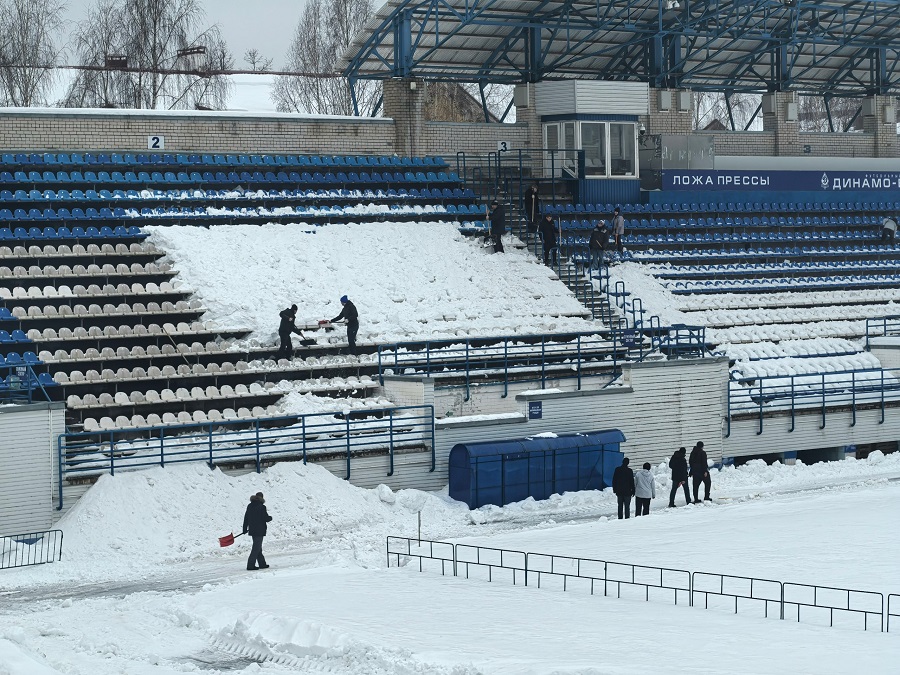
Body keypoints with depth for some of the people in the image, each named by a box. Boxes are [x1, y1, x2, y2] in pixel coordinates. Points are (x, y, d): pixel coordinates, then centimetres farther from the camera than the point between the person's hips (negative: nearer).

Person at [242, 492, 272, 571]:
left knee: (258, 547, 17)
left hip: (252, 530, 7)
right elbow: (266, 518, -13)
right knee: (256, 547, -3)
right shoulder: (262, 507, -14)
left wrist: (245, 529, 15)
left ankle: (262, 564, 24)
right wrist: (270, 518, 10)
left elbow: (246, 518, 9)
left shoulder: (249, 506, 6)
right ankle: (251, 565, -7)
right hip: (259, 531, -7)